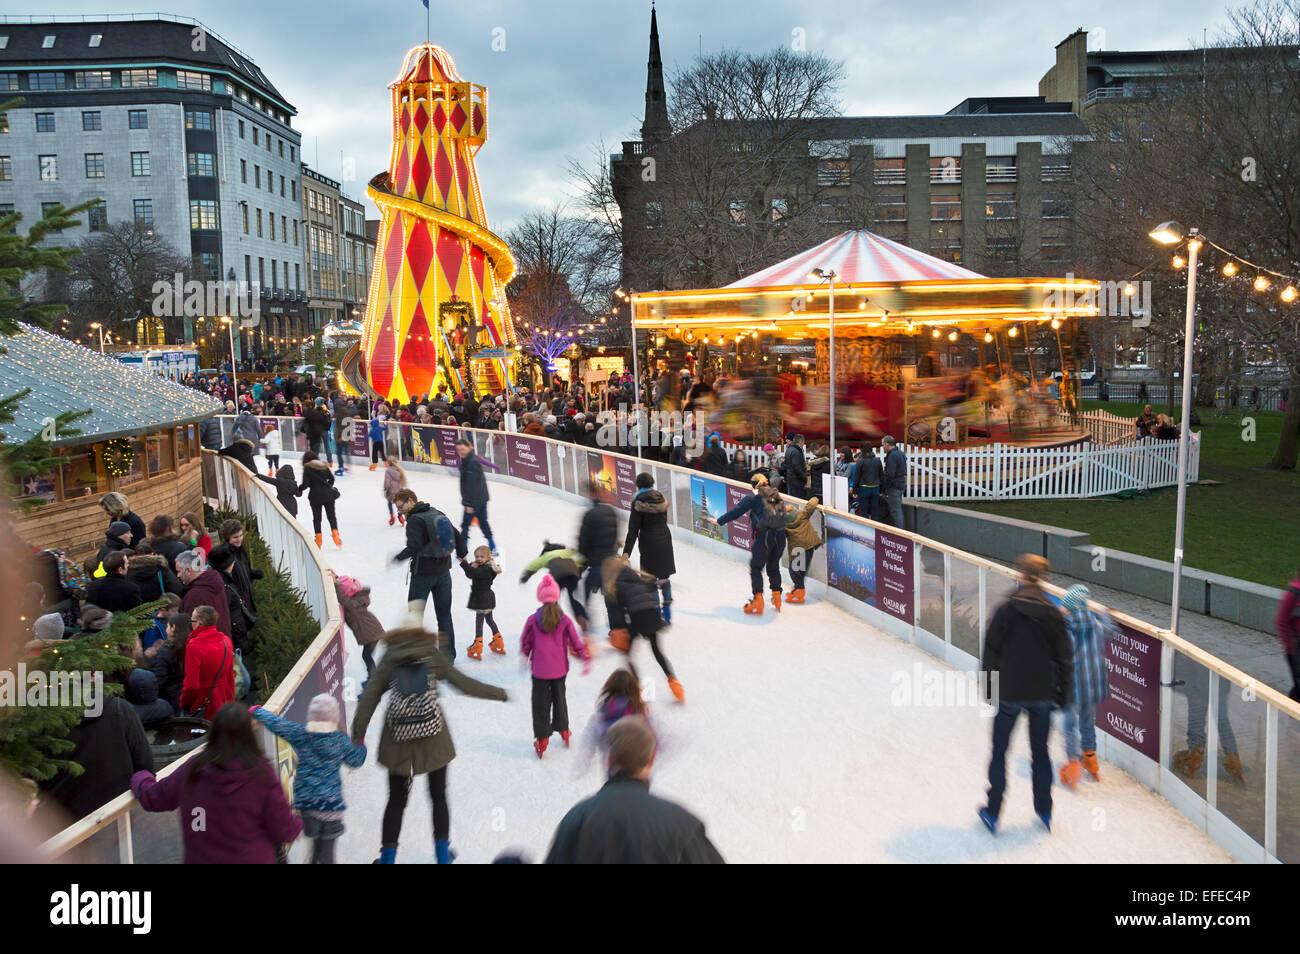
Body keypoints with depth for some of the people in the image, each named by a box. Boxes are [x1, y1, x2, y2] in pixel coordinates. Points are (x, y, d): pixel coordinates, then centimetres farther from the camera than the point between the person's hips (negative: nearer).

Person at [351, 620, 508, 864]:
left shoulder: (389, 659, 1)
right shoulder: (433, 655, -1)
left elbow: (369, 698, -3)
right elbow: (463, 683, -4)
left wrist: (358, 735, 2)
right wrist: (499, 693, 7)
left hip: (398, 740, 0)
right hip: (433, 735, 0)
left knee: (396, 800, 14)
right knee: (438, 796, 16)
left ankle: (388, 856, 15)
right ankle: (443, 854, 23)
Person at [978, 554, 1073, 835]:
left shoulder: (1007, 610, -11)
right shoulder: (1053, 614, -3)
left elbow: (991, 651, -8)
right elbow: (1063, 658, 2)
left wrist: (989, 688, 3)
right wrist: (1061, 693, 12)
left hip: (1009, 693, -3)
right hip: (1042, 694, 3)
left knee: (999, 752, 9)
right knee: (1040, 751, 17)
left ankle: (993, 813, 15)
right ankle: (1044, 811, 26)